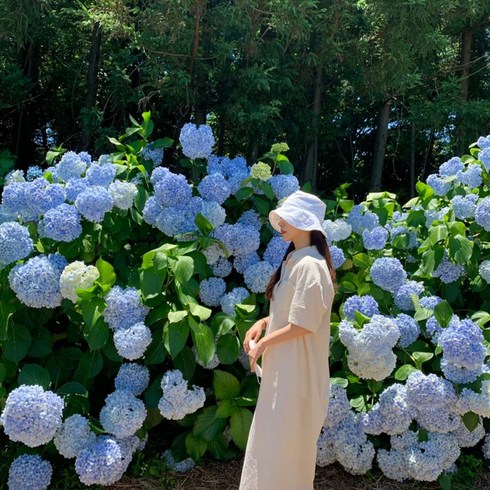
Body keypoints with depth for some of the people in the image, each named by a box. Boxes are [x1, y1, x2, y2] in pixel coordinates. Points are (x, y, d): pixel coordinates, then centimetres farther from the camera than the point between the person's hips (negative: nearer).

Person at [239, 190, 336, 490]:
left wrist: (264, 343, -11)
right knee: (275, 439, 19)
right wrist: (264, 323, 2)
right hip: (284, 365, 9)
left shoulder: (309, 265, -20)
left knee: (285, 441, 4)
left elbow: (303, 324, -22)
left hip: (297, 367, -9)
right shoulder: (294, 260, 10)